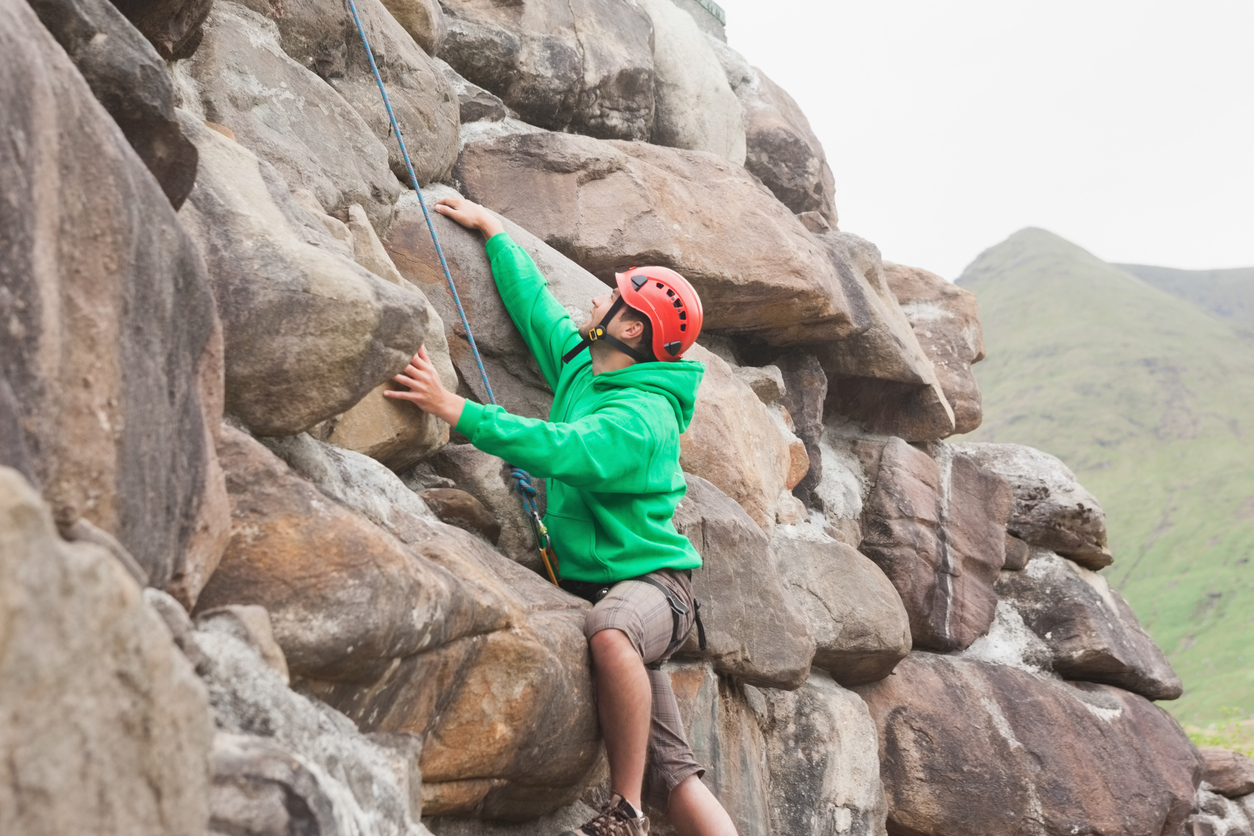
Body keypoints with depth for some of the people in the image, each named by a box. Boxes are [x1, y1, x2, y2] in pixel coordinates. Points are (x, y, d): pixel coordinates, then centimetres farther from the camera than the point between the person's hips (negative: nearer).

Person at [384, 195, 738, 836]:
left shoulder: (644, 416, -16)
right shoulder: (579, 364, 10)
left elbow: (559, 449, -30)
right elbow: (533, 298, 23)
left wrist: (454, 409, -30)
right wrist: (490, 227, 30)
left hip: (651, 579, -8)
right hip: (592, 584, 8)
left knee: (610, 631, -43)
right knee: (671, 772, 0)